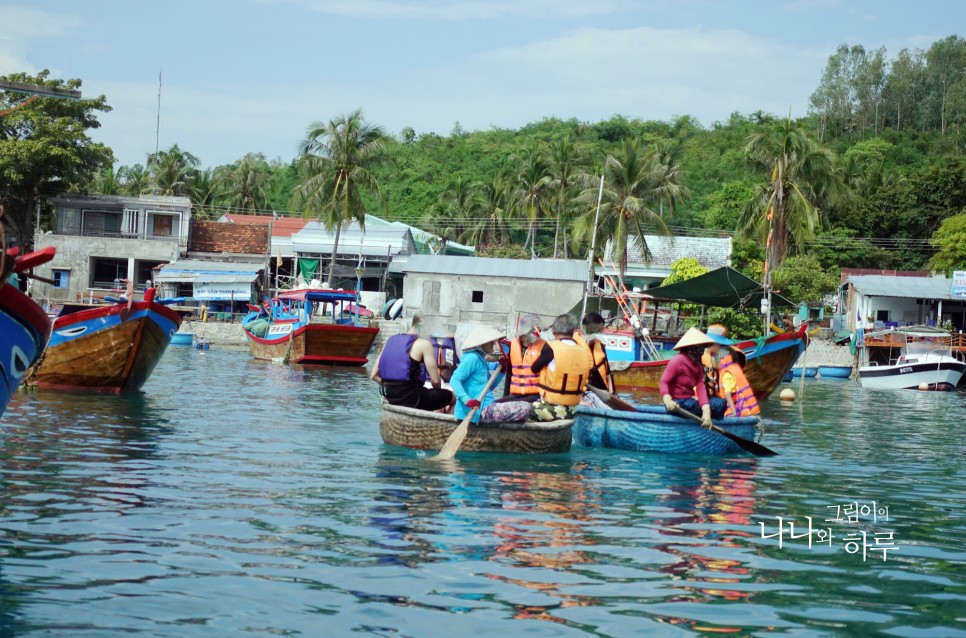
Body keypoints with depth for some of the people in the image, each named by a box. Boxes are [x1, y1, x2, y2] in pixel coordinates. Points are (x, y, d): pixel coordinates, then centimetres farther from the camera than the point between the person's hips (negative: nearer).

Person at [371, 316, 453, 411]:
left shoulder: (391, 340, 8)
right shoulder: (424, 344, -10)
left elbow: (374, 376, 8)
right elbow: (435, 380, -12)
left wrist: (393, 387, 16)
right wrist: (438, 389, 9)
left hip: (391, 397, 7)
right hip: (411, 398, -7)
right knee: (450, 396, 15)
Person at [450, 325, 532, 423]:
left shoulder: (481, 360, 19)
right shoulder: (472, 358, -10)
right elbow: (454, 380, -21)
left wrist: (502, 370, 15)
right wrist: (467, 400, -33)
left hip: (486, 407, 10)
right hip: (480, 410, -10)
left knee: (523, 406, 22)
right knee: (525, 407, -16)